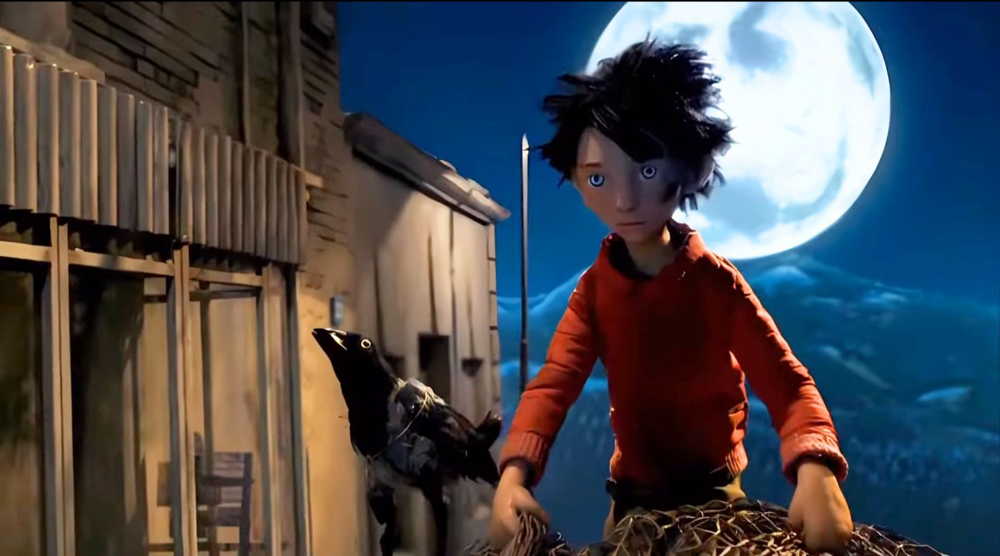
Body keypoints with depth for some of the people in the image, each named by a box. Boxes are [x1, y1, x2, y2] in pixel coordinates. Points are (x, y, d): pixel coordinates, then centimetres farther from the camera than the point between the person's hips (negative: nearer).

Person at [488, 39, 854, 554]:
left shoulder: (716, 281, -14)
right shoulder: (594, 287, -5)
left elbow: (786, 381, -22)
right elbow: (554, 382, -16)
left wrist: (815, 470, -42)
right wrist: (514, 475, -34)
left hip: (712, 491, -3)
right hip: (633, 493, 3)